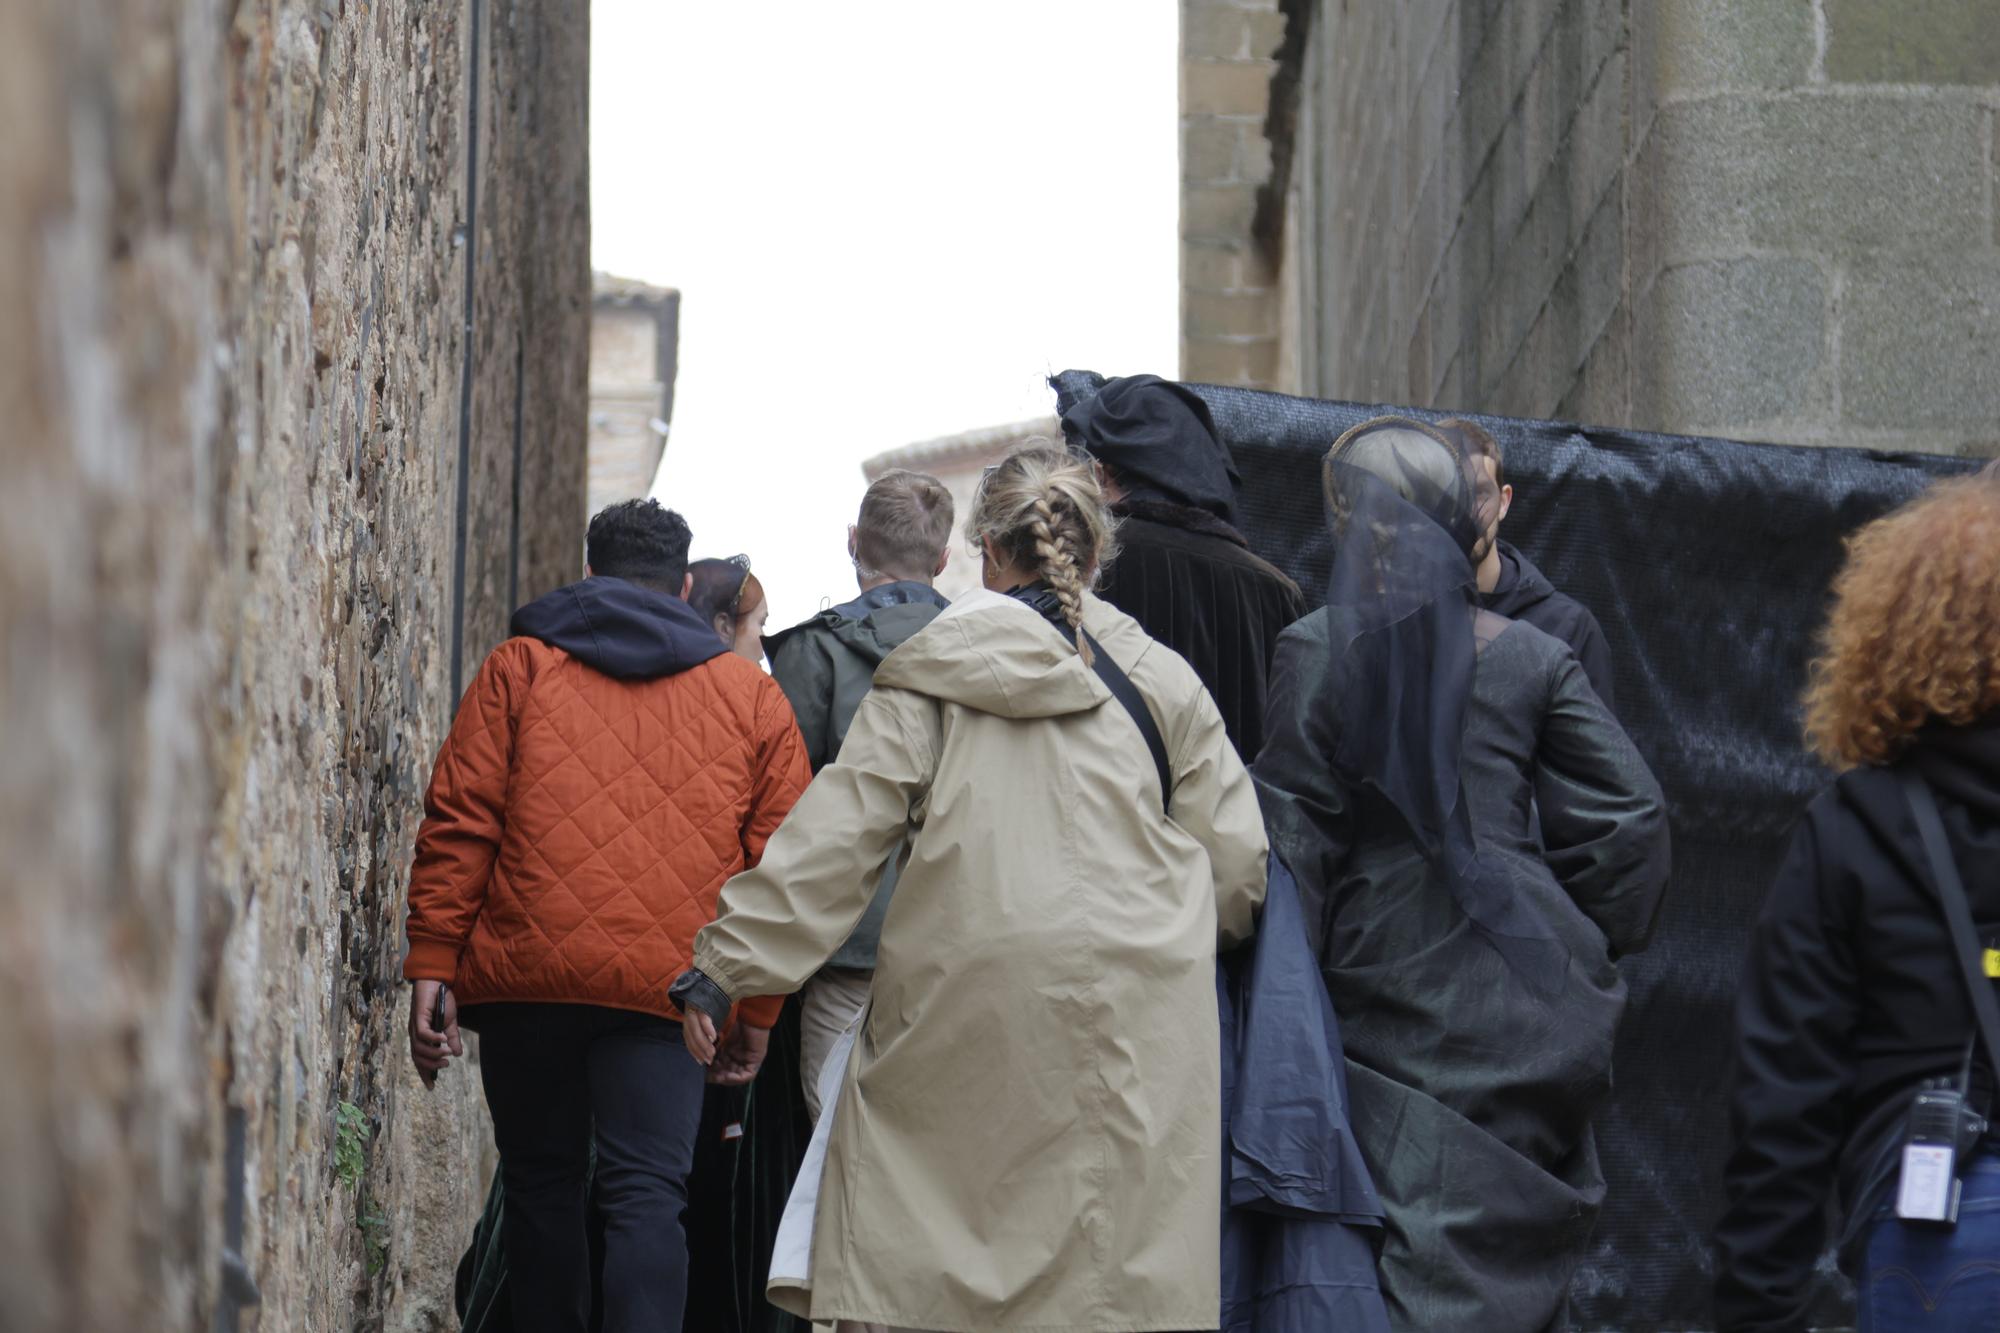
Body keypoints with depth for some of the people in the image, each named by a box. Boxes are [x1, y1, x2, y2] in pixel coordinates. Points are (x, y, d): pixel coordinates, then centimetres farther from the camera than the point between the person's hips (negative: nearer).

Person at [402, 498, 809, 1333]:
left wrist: (432, 964, 2)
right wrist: (756, 1011, 14)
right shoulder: (753, 696, 14)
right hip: (665, 985, 0)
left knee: (540, 1185, 13)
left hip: (524, 976, 0)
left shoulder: (519, 667, 10)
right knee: (646, 1195, -5)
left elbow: (459, 821, 2)